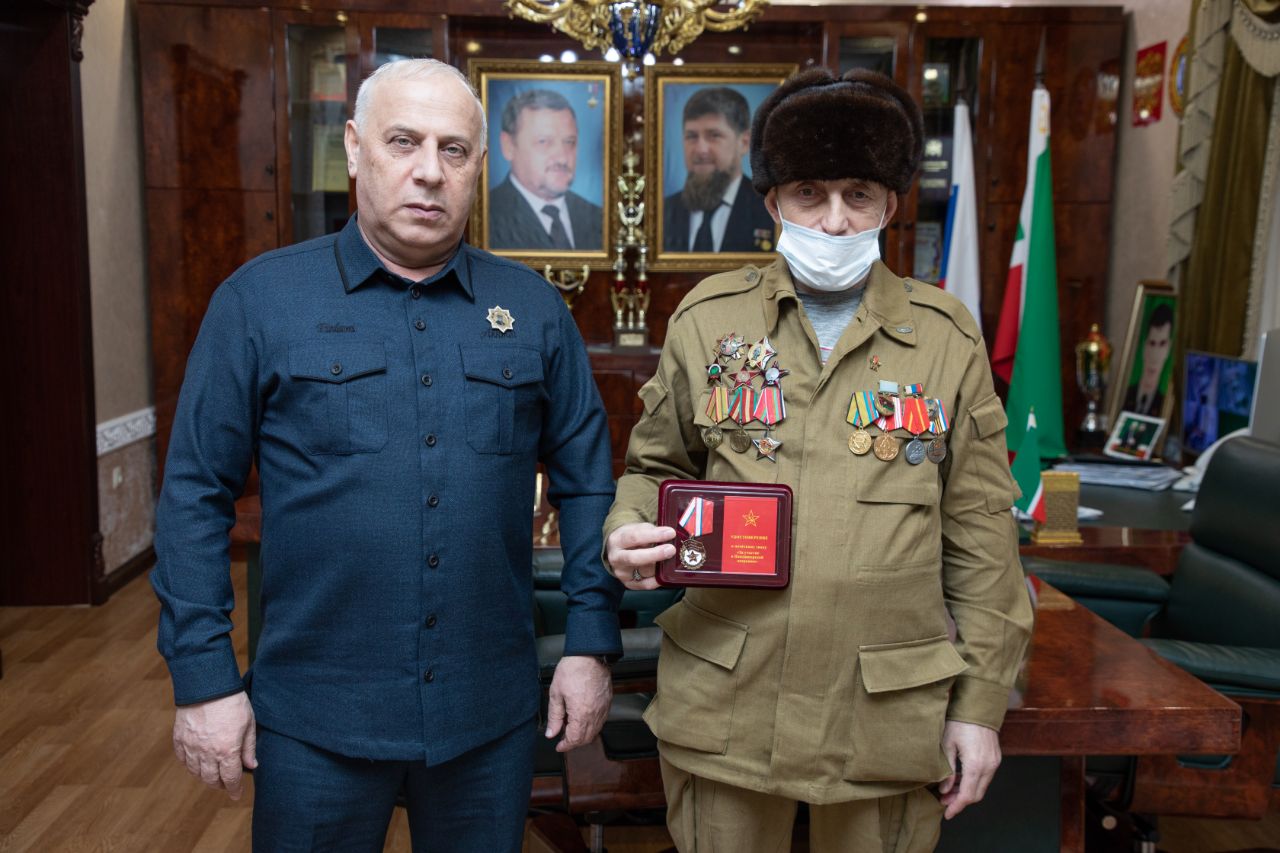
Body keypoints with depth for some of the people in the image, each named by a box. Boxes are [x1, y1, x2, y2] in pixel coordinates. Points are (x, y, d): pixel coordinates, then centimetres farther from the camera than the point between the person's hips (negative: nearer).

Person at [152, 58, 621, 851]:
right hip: (314, 718, -1)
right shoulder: (261, 297, -4)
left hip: (493, 713, 2)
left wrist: (591, 644, 1)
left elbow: (587, 483, 4)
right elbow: (197, 494, -3)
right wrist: (204, 678, -5)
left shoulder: (534, 309, 1)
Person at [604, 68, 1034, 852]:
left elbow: (979, 532, 2)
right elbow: (657, 467, 11)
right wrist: (630, 534, -11)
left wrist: (980, 702, 1)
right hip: (725, 704, 1)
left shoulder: (947, 336, 0)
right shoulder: (708, 318, 1)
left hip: (889, 718, 0)